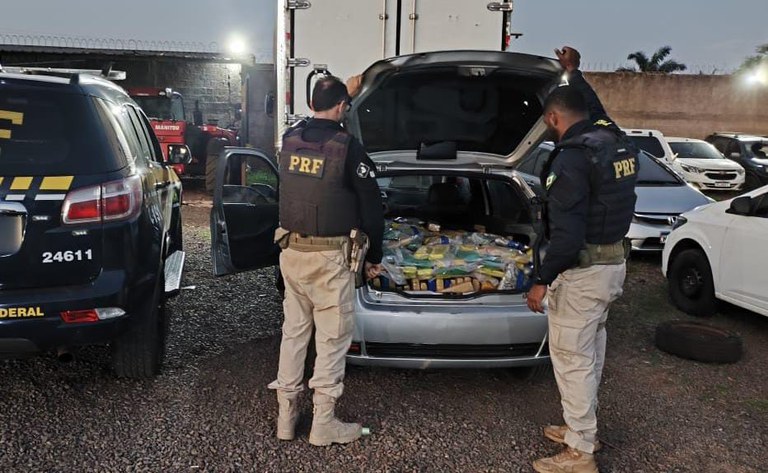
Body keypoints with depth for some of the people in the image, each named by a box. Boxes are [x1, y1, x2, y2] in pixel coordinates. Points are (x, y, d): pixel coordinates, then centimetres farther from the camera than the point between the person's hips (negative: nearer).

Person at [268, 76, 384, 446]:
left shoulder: (290, 139, 5)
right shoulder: (347, 146, -13)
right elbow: (372, 205, -10)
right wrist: (374, 256, 3)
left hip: (291, 250, 6)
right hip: (328, 256, -6)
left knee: (293, 330, 15)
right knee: (332, 337, 4)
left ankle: (286, 416, 22)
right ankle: (323, 424, 11)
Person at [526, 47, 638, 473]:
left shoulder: (572, 157, -21)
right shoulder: (615, 140, 6)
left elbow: (566, 232, -24)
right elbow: (596, 110, 32)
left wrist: (543, 280, -16)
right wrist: (574, 73, 39)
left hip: (582, 270, -10)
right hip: (612, 262, 10)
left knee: (571, 357, 0)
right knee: (591, 349, 21)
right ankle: (583, 428, 35)